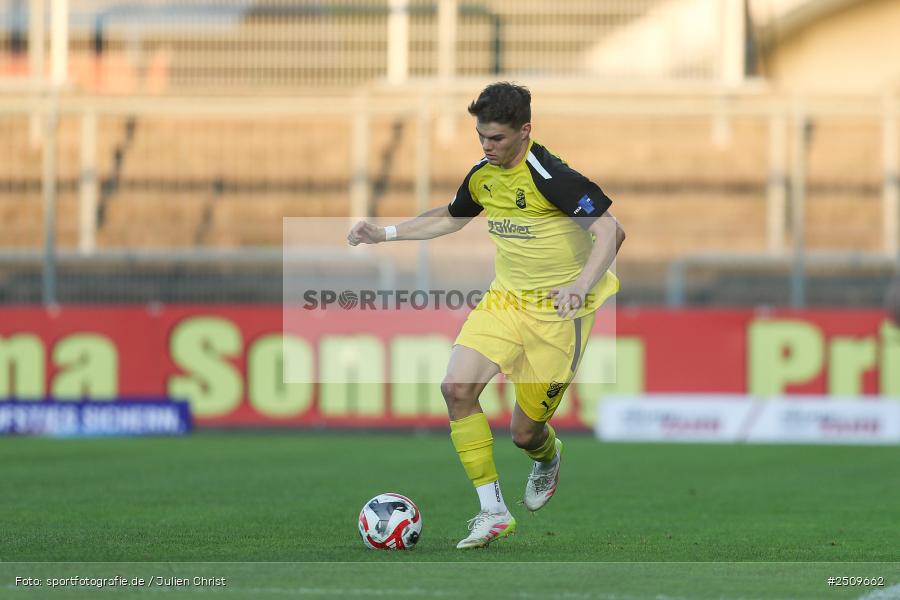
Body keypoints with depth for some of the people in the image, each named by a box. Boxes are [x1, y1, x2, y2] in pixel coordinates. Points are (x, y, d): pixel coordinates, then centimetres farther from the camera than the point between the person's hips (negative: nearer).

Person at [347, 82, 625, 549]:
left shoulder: (550, 176, -21)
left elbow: (611, 230, -25)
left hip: (557, 309, -6)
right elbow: (451, 217, 24)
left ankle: (548, 458, 42)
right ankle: (492, 511, -9)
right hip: (505, 299, 6)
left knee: (524, 432, 0)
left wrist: (581, 286, -40)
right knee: (457, 387, -17)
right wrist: (385, 234, 18)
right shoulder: (483, 174, 3)